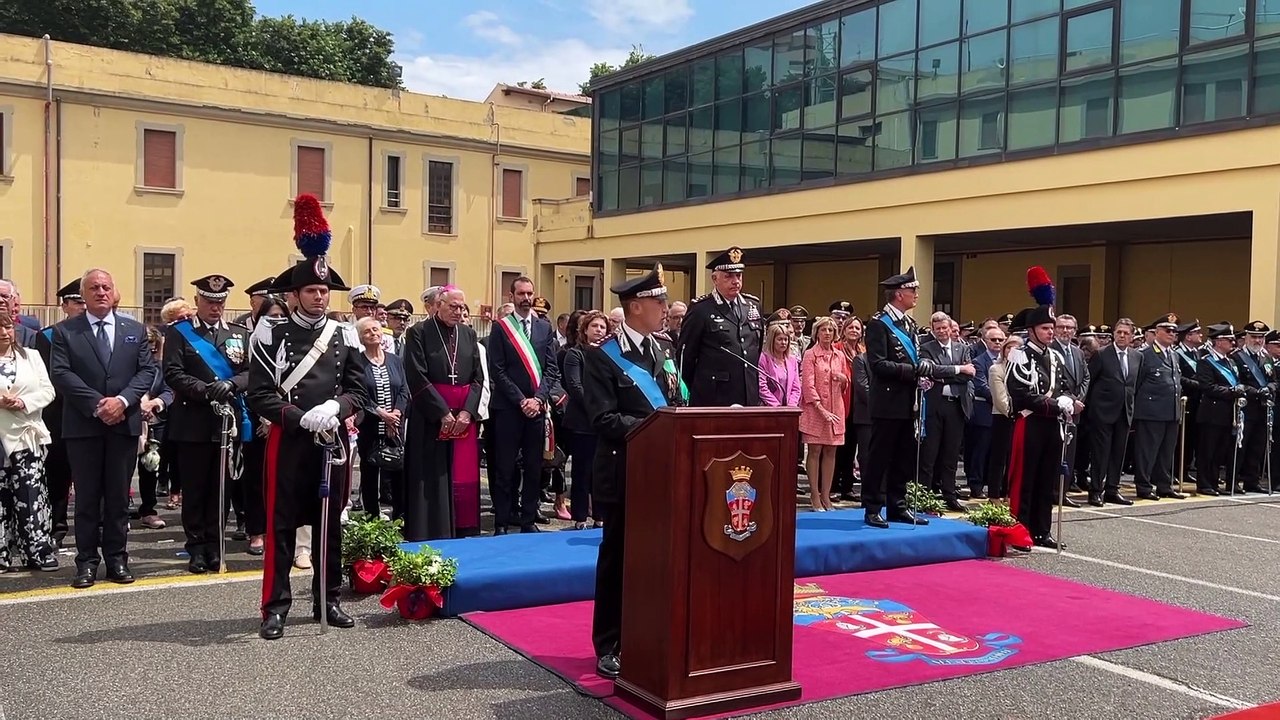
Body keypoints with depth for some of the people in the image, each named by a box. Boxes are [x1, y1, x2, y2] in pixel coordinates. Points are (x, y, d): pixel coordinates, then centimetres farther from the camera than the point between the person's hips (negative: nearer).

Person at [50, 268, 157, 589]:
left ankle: (117, 558, 15)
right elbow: (61, 373, -7)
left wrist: (123, 400, -13)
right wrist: (97, 404, -16)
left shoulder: (135, 330, 11)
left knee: (119, 496, 7)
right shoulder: (65, 331, 4)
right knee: (86, 496, 3)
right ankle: (87, 561, 10)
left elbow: (148, 370, 3)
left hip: (125, 424, 2)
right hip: (83, 426, -2)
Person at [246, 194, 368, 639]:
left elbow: (358, 390, 6)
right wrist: (302, 418, -19)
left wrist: (334, 409, -15)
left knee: (331, 523, 10)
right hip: (289, 442, -3)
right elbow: (259, 396, -7)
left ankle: (328, 601, 22)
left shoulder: (344, 336, 8)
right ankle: (275, 606, 9)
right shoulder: (272, 337, -2)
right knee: (281, 524, 1)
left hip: (334, 442, 3)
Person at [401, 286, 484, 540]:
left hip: (465, 415, 4)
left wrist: (467, 411, -7)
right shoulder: (419, 333, -4)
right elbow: (417, 377, -11)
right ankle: (433, 537, 5)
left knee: (464, 478, 5)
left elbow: (478, 377, 7)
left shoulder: (468, 334, 10)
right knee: (432, 480, -2)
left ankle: (462, 534, 12)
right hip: (430, 417, -4)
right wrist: (443, 412, -15)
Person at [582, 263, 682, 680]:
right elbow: (604, 419, -18)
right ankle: (610, 647, 16)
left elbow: (676, 405, 14)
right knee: (618, 557, 5)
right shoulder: (602, 357, -10)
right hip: (626, 471, -6)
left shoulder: (664, 351, 11)